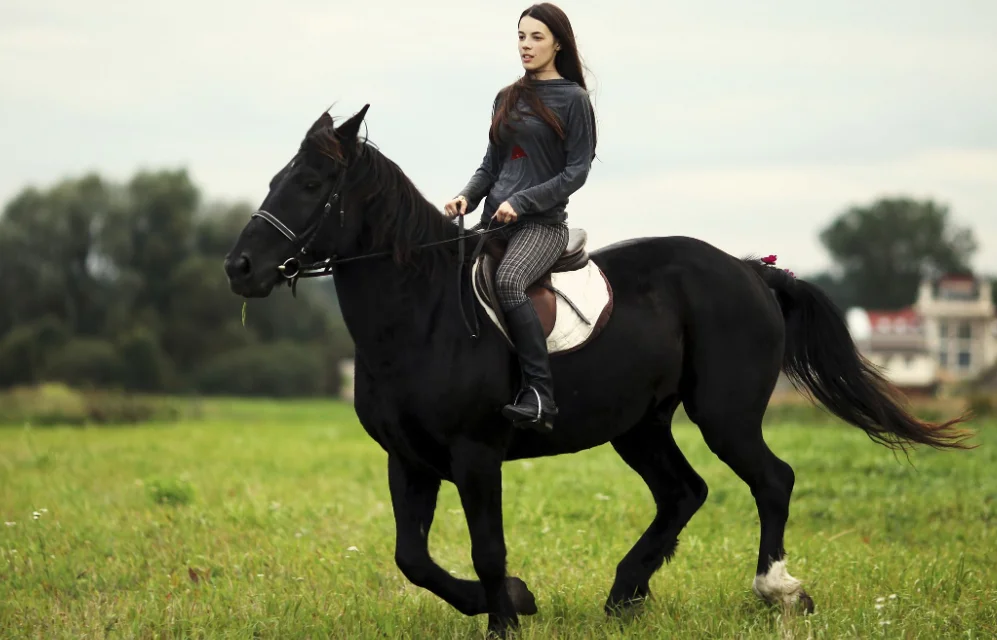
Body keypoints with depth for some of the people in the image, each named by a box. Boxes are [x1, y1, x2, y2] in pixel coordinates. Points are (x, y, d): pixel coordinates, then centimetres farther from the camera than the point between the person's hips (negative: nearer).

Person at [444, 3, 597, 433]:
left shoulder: (573, 99, -1)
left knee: (508, 280, -35)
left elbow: (576, 171, -6)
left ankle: (539, 393, -33)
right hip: (494, 221, 7)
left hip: (542, 223, -7)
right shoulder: (507, 99, 17)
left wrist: (521, 201, -15)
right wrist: (467, 196, 0)